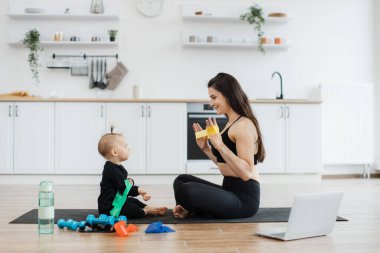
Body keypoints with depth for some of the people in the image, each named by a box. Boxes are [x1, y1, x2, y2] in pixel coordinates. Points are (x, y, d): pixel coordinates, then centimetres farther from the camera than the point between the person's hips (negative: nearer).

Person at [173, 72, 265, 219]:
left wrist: (220, 145, -27)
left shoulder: (244, 125, -15)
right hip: (230, 190, 10)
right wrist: (205, 148, 9)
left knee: (187, 190, -28)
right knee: (181, 180, 18)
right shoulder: (231, 123, 14)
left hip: (244, 198, -10)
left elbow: (246, 172, -23)